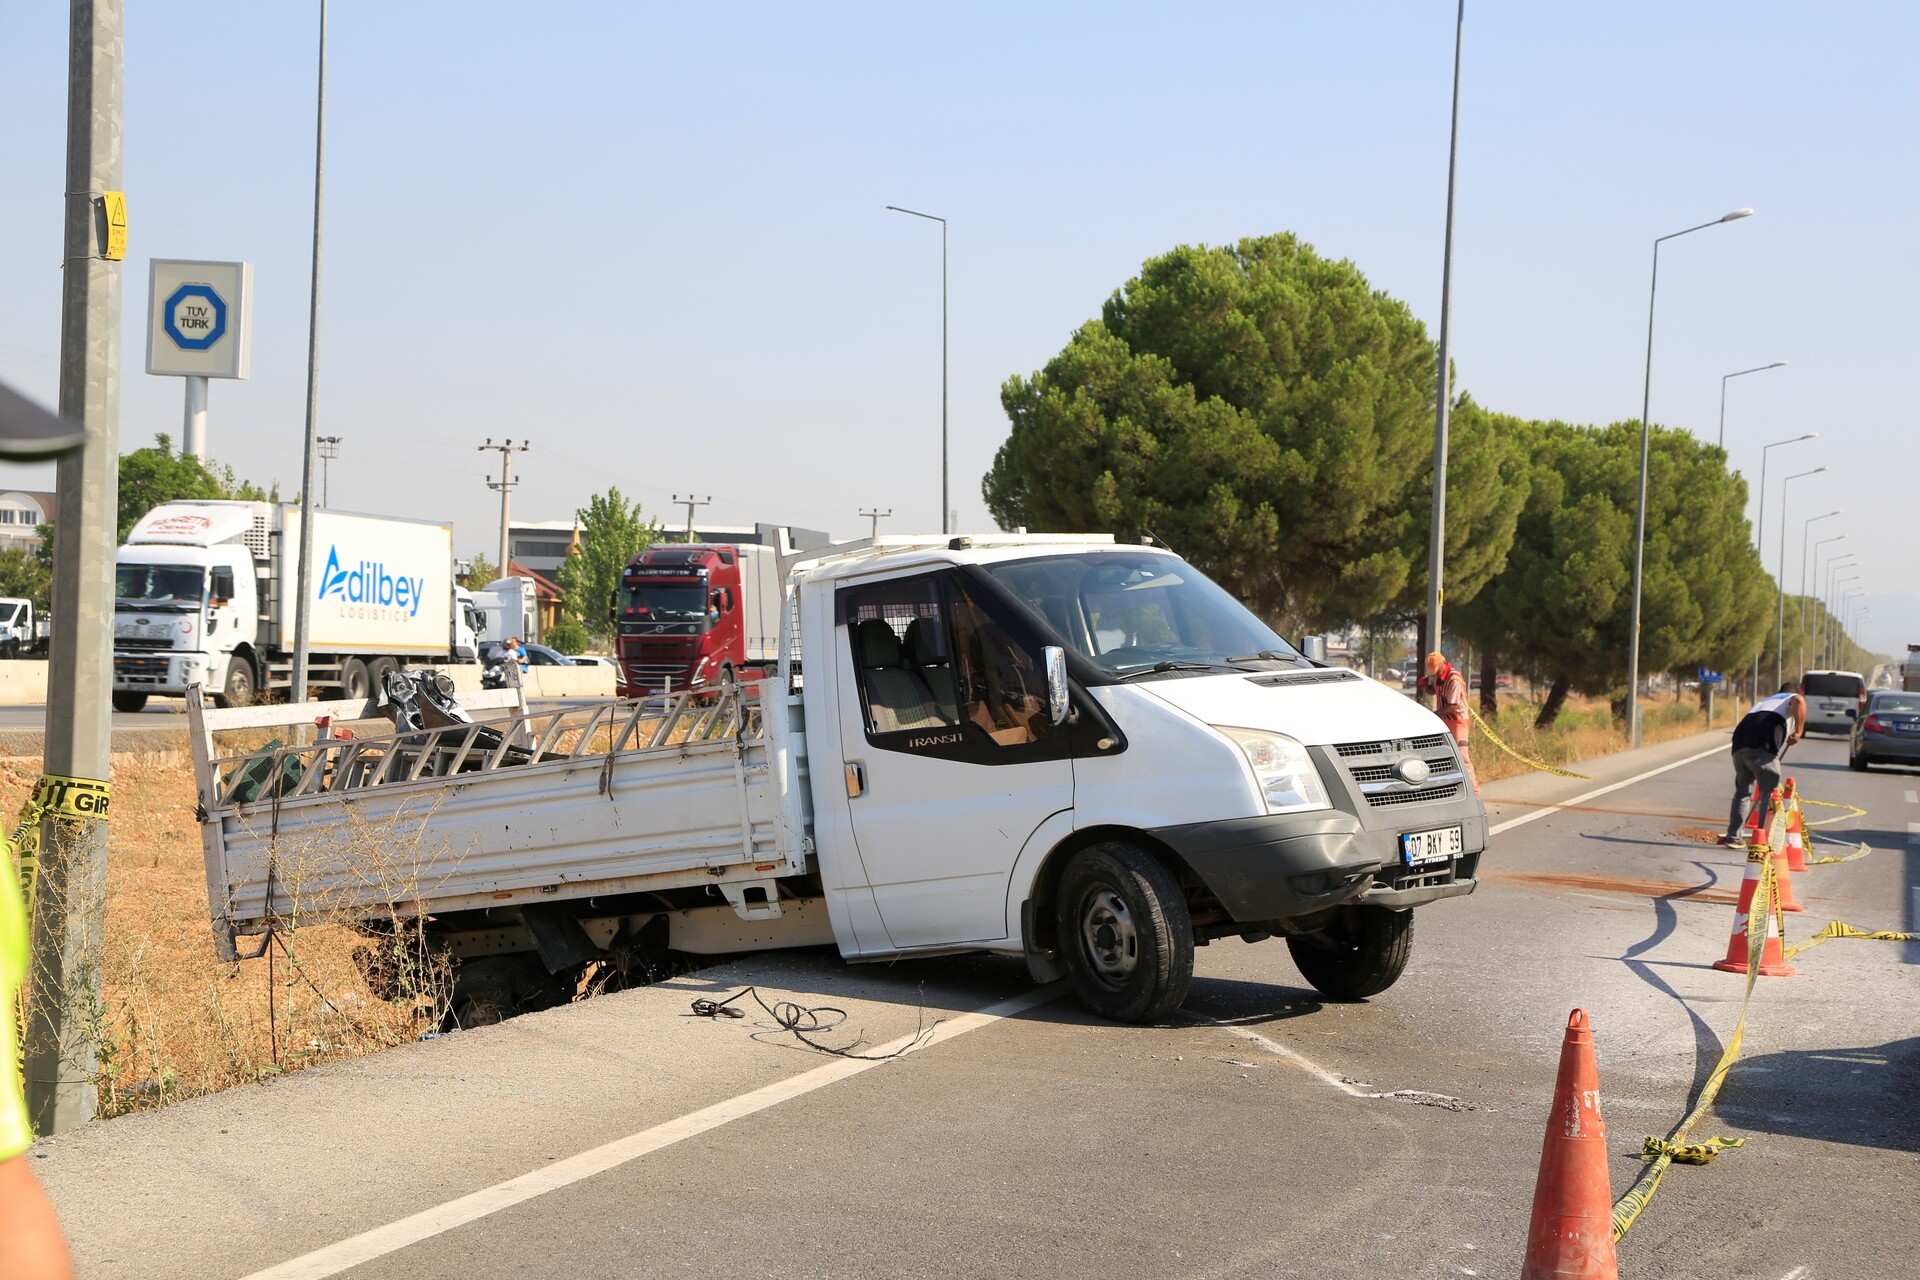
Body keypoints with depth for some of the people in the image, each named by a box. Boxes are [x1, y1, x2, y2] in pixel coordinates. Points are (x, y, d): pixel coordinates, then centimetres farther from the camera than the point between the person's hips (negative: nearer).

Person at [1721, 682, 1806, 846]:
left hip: (1740, 741, 6)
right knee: (1770, 793, 0)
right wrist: (1799, 732, -6)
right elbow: (1799, 701, -8)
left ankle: (1733, 836, 26)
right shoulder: (1792, 698, 20)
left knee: (1742, 791, 21)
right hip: (1761, 746, -6)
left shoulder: (1763, 701, 39)